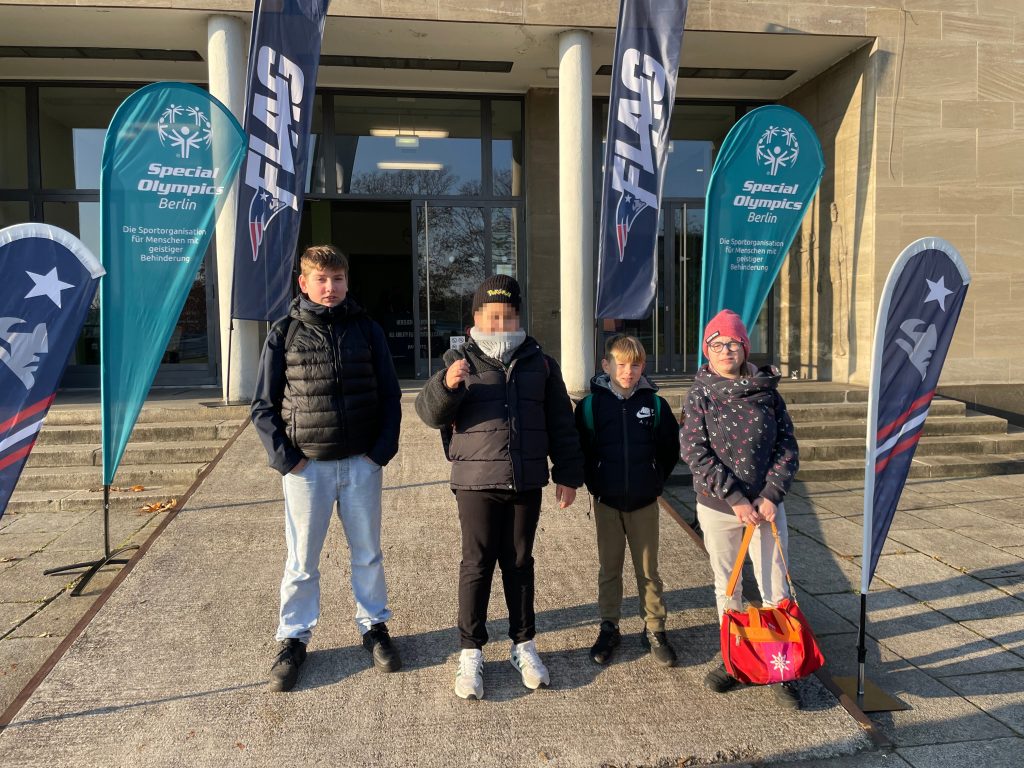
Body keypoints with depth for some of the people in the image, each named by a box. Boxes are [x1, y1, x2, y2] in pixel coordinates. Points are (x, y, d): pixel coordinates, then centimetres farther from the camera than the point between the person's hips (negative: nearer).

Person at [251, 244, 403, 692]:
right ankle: (292, 639, 26)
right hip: (307, 466, -1)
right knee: (302, 560, 9)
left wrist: (382, 450, -4)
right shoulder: (284, 334, -1)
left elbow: (390, 395, 5)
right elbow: (263, 406, 1)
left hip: (361, 463, 1)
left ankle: (374, 627, 32)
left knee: (367, 554, 14)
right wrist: (284, 457, -8)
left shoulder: (366, 331, 2)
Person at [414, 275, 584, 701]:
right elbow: (431, 413, -9)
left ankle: (523, 644, 26)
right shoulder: (460, 360, 1)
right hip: (476, 482, -2)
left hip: (526, 483, 2)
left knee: (520, 563, 12)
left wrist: (568, 474, 7)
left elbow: (561, 424, 10)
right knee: (477, 565, 3)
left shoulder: (539, 362, 7)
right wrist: (446, 385, -29)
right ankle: (470, 653, 15)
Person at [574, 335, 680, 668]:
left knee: (648, 569, 9)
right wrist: (594, 483, 4)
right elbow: (581, 449, 5)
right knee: (609, 568, 12)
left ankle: (654, 630, 23)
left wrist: (655, 480, 7)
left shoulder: (654, 403, -4)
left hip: (644, 503, 0)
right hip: (606, 503, 0)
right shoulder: (591, 405, -7)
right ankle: (608, 628, 26)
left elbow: (671, 447, 8)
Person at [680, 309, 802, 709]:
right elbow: (695, 453, -11)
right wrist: (735, 499, -16)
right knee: (726, 587, 13)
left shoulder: (767, 390, -1)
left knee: (775, 588, 3)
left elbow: (787, 446, 1)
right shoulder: (699, 395, -4)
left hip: (766, 506, 1)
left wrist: (771, 495, -10)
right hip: (718, 507, 0)